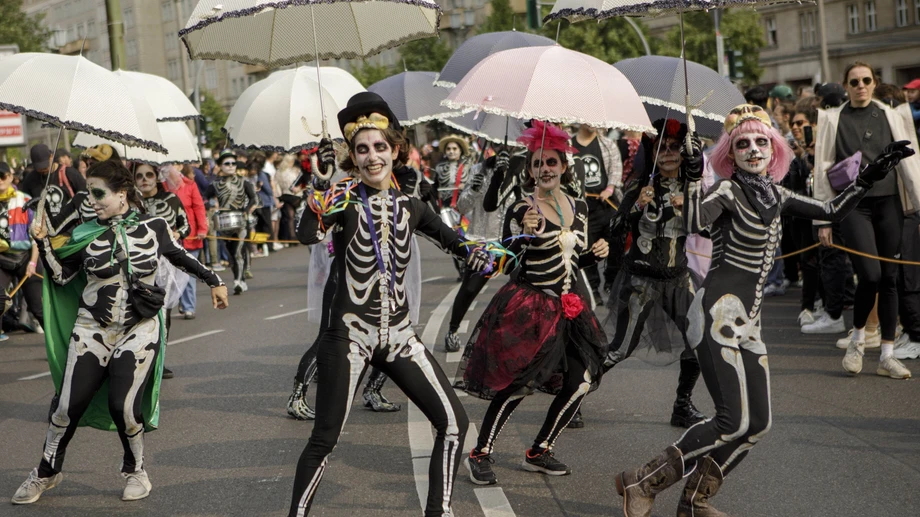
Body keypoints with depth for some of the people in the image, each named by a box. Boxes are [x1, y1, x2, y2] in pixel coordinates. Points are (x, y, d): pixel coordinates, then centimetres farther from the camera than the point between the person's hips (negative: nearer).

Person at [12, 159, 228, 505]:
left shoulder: (153, 227, -2)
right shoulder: (86, 234, 0)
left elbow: (181, 258, 14)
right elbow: (60, 276, 0)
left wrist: (213, 280, 20)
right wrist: (43, 243, -12)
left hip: (140, 329, -1)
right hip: (93, 329, 1)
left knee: (123, 404, -11)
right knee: (70, 405, -1)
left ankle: (135, 470, 15)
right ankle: (47, 473, 21)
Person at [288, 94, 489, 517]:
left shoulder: (410, 207, 7)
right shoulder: (344, 201, -7)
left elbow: (450, 239, 21)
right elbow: (307, 236, -26)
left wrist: (474, 252, 0)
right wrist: (319, 204, -44)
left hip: (399, 334, 5)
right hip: (350, 335, -5)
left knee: (453, 422, 1)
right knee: (325, 438, -5)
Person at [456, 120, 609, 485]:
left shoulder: (579, 208, 9)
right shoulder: (521, 211, -10)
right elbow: (509, 266, -11)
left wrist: (594, 254, -2)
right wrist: (524, 234, -26)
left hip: (569, 305, 7)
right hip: (529, 307, -6)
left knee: (581, 380, 2)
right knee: (517, 384, -10)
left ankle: (539, 452, 16)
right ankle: (481, 454, 5)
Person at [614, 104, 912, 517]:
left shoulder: (776, 196, 14)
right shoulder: (727, 190, -9)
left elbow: (831, 212, 24)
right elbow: (694, 223, -29)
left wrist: (868, 179, 16)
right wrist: (693, 177, -38)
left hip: (748, 320, 8)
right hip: (719, 312, -8)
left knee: (757, 424, 7)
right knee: (734, 421, -15)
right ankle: (642, 484, -8)